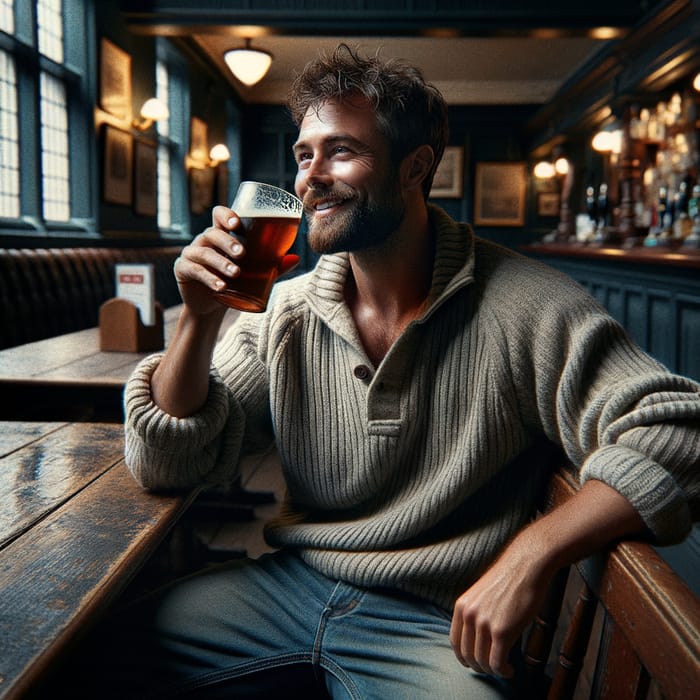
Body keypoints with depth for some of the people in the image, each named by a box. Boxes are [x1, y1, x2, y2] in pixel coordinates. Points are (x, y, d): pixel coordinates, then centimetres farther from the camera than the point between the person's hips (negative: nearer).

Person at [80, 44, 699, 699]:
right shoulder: (283, 311, 0)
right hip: (290, 588, 4)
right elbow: (168, 461, -1)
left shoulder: (521, 303, -13)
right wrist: (200, 316, -16)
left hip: (439, 623, -3)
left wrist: (532, 550, -27)